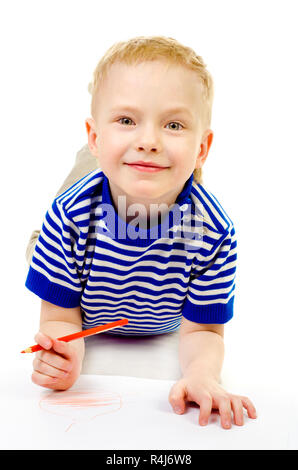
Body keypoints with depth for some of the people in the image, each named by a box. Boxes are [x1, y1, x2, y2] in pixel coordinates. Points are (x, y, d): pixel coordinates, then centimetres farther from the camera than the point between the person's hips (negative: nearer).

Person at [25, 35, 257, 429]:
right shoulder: (72, 216, -36)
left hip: (160, 338, 1)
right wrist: (63, 357, -50)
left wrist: (202, 374, -49)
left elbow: (201, 330, -26)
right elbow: (61, 318, -26)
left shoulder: (214, 234, -38)